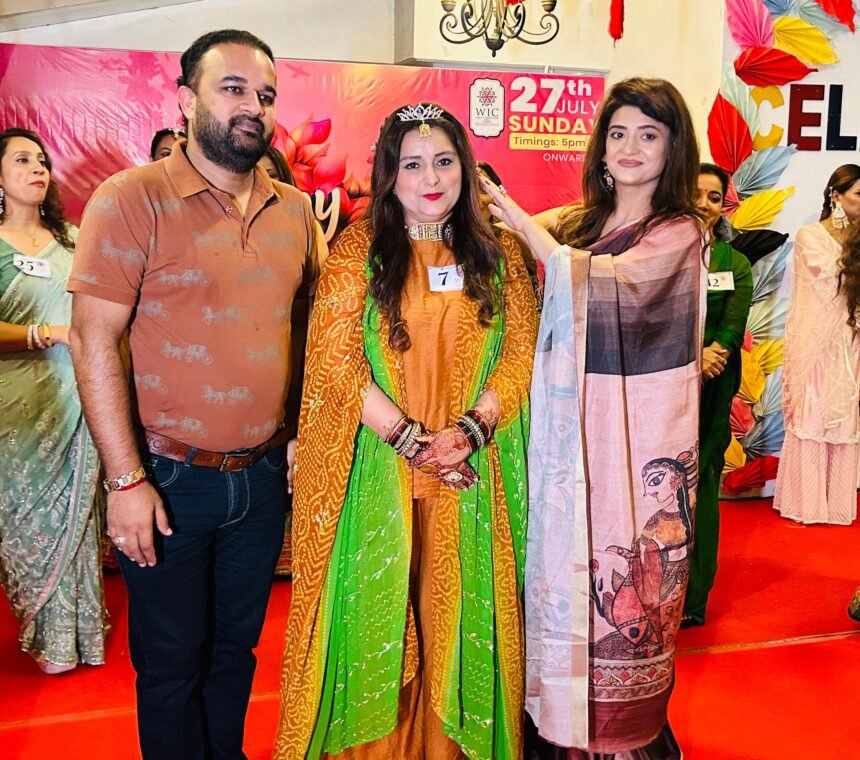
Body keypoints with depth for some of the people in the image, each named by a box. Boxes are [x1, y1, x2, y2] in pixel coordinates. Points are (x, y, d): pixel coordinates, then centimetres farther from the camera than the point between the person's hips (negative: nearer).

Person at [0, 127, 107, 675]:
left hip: (78, 398, 3)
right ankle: (51, 636, 20)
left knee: (75, 510, 9)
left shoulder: (72, 238, 11)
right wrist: (46, 334, -20)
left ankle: (75, 630, 24)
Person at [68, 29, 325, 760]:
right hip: (169, 480, -4)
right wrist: (126, 480, -15)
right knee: (172, 663, 13)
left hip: (264, 474, 5)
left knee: (236, 647, 21)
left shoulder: (295, 209, 4)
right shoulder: (132, 199, -11)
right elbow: (94, 340, -13)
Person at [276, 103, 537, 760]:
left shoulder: (500, 254, 6)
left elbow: (522, 354, 1)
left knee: (458, 616, 11)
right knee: (377, 613, 8)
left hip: (472, 472, 2)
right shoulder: (357, 250, -2)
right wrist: (411, 441, -15)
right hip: (378, 469, -2)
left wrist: (467, 431, -14)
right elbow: (335, 361, -9)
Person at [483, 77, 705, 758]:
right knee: (566, 579, 11)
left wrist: (518, 218, -13)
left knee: (626, 589, 5)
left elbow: (599, 277, -20)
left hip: (637, 441, -4)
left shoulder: (679, 232, -5)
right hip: (571, 432, 5)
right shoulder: (577, 222, 10)